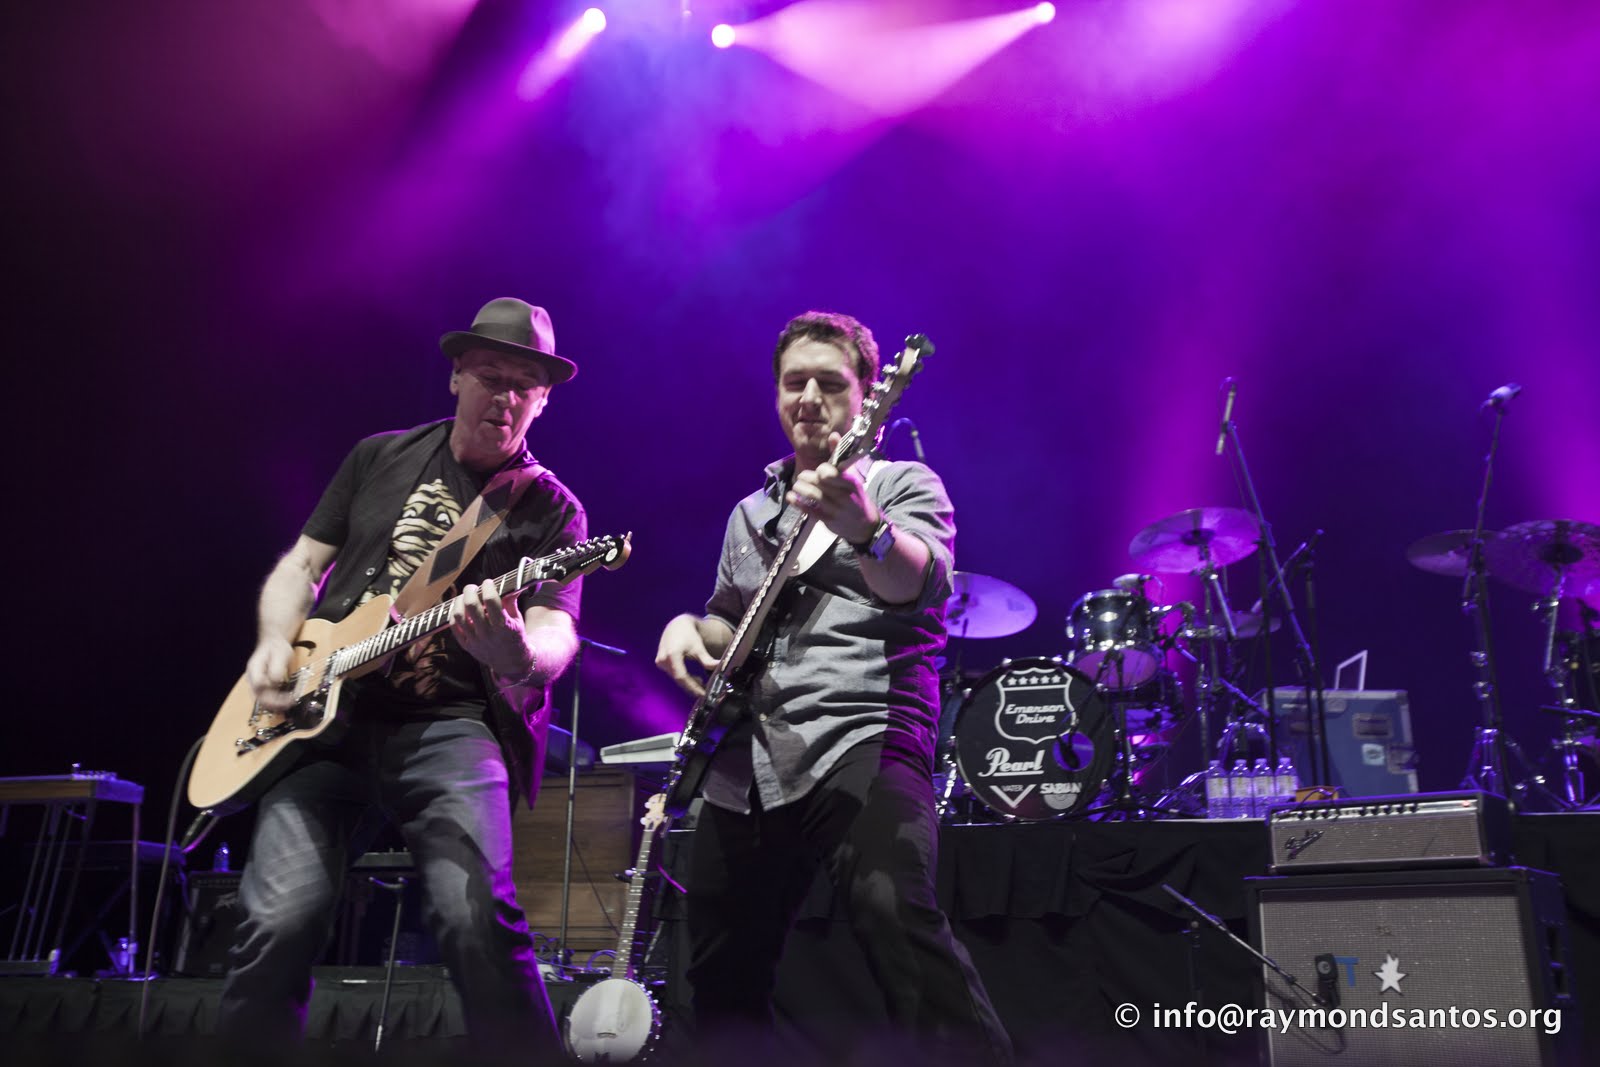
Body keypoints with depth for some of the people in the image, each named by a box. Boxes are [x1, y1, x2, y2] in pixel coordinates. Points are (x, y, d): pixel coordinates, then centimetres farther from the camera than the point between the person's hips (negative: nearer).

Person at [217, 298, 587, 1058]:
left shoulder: (550, 508, 3)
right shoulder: (379, 457, 13)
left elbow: (558, 633, -10)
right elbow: (301, 565, 17)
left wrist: (519, 655, -34)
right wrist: (276, 645, -3)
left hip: (450, 726, -2)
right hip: (326, 712, 3)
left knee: (477, 918, -23)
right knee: (280, 919, -14)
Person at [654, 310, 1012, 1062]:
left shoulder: (904, 484, 2)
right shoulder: (752, 512, 20)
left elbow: (922, 585, -19)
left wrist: (864, 530, -41)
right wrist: (691, 627, 4)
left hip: (860, 741, -6)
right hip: (745, 763, 6)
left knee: (896, 915, -30)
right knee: (722, 972, 11)